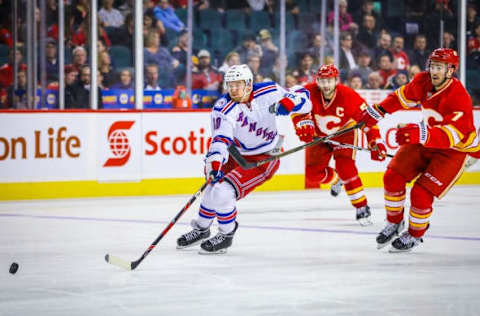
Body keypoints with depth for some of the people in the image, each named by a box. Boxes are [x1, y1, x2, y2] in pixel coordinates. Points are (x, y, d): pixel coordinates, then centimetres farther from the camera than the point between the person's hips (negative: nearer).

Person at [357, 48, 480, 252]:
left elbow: (450, 135, -43)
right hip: (425, 141, 7)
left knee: (421, 194, -14)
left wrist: (421, 135, -57)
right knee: (393, 176, -3)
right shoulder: (423, 82, -11)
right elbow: (402, 97, 8)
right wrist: (376, 112, 5)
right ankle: (394, 223, 19)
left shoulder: (459, 98, -32)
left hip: (455, 149, -7)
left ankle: (415, 235, 13)